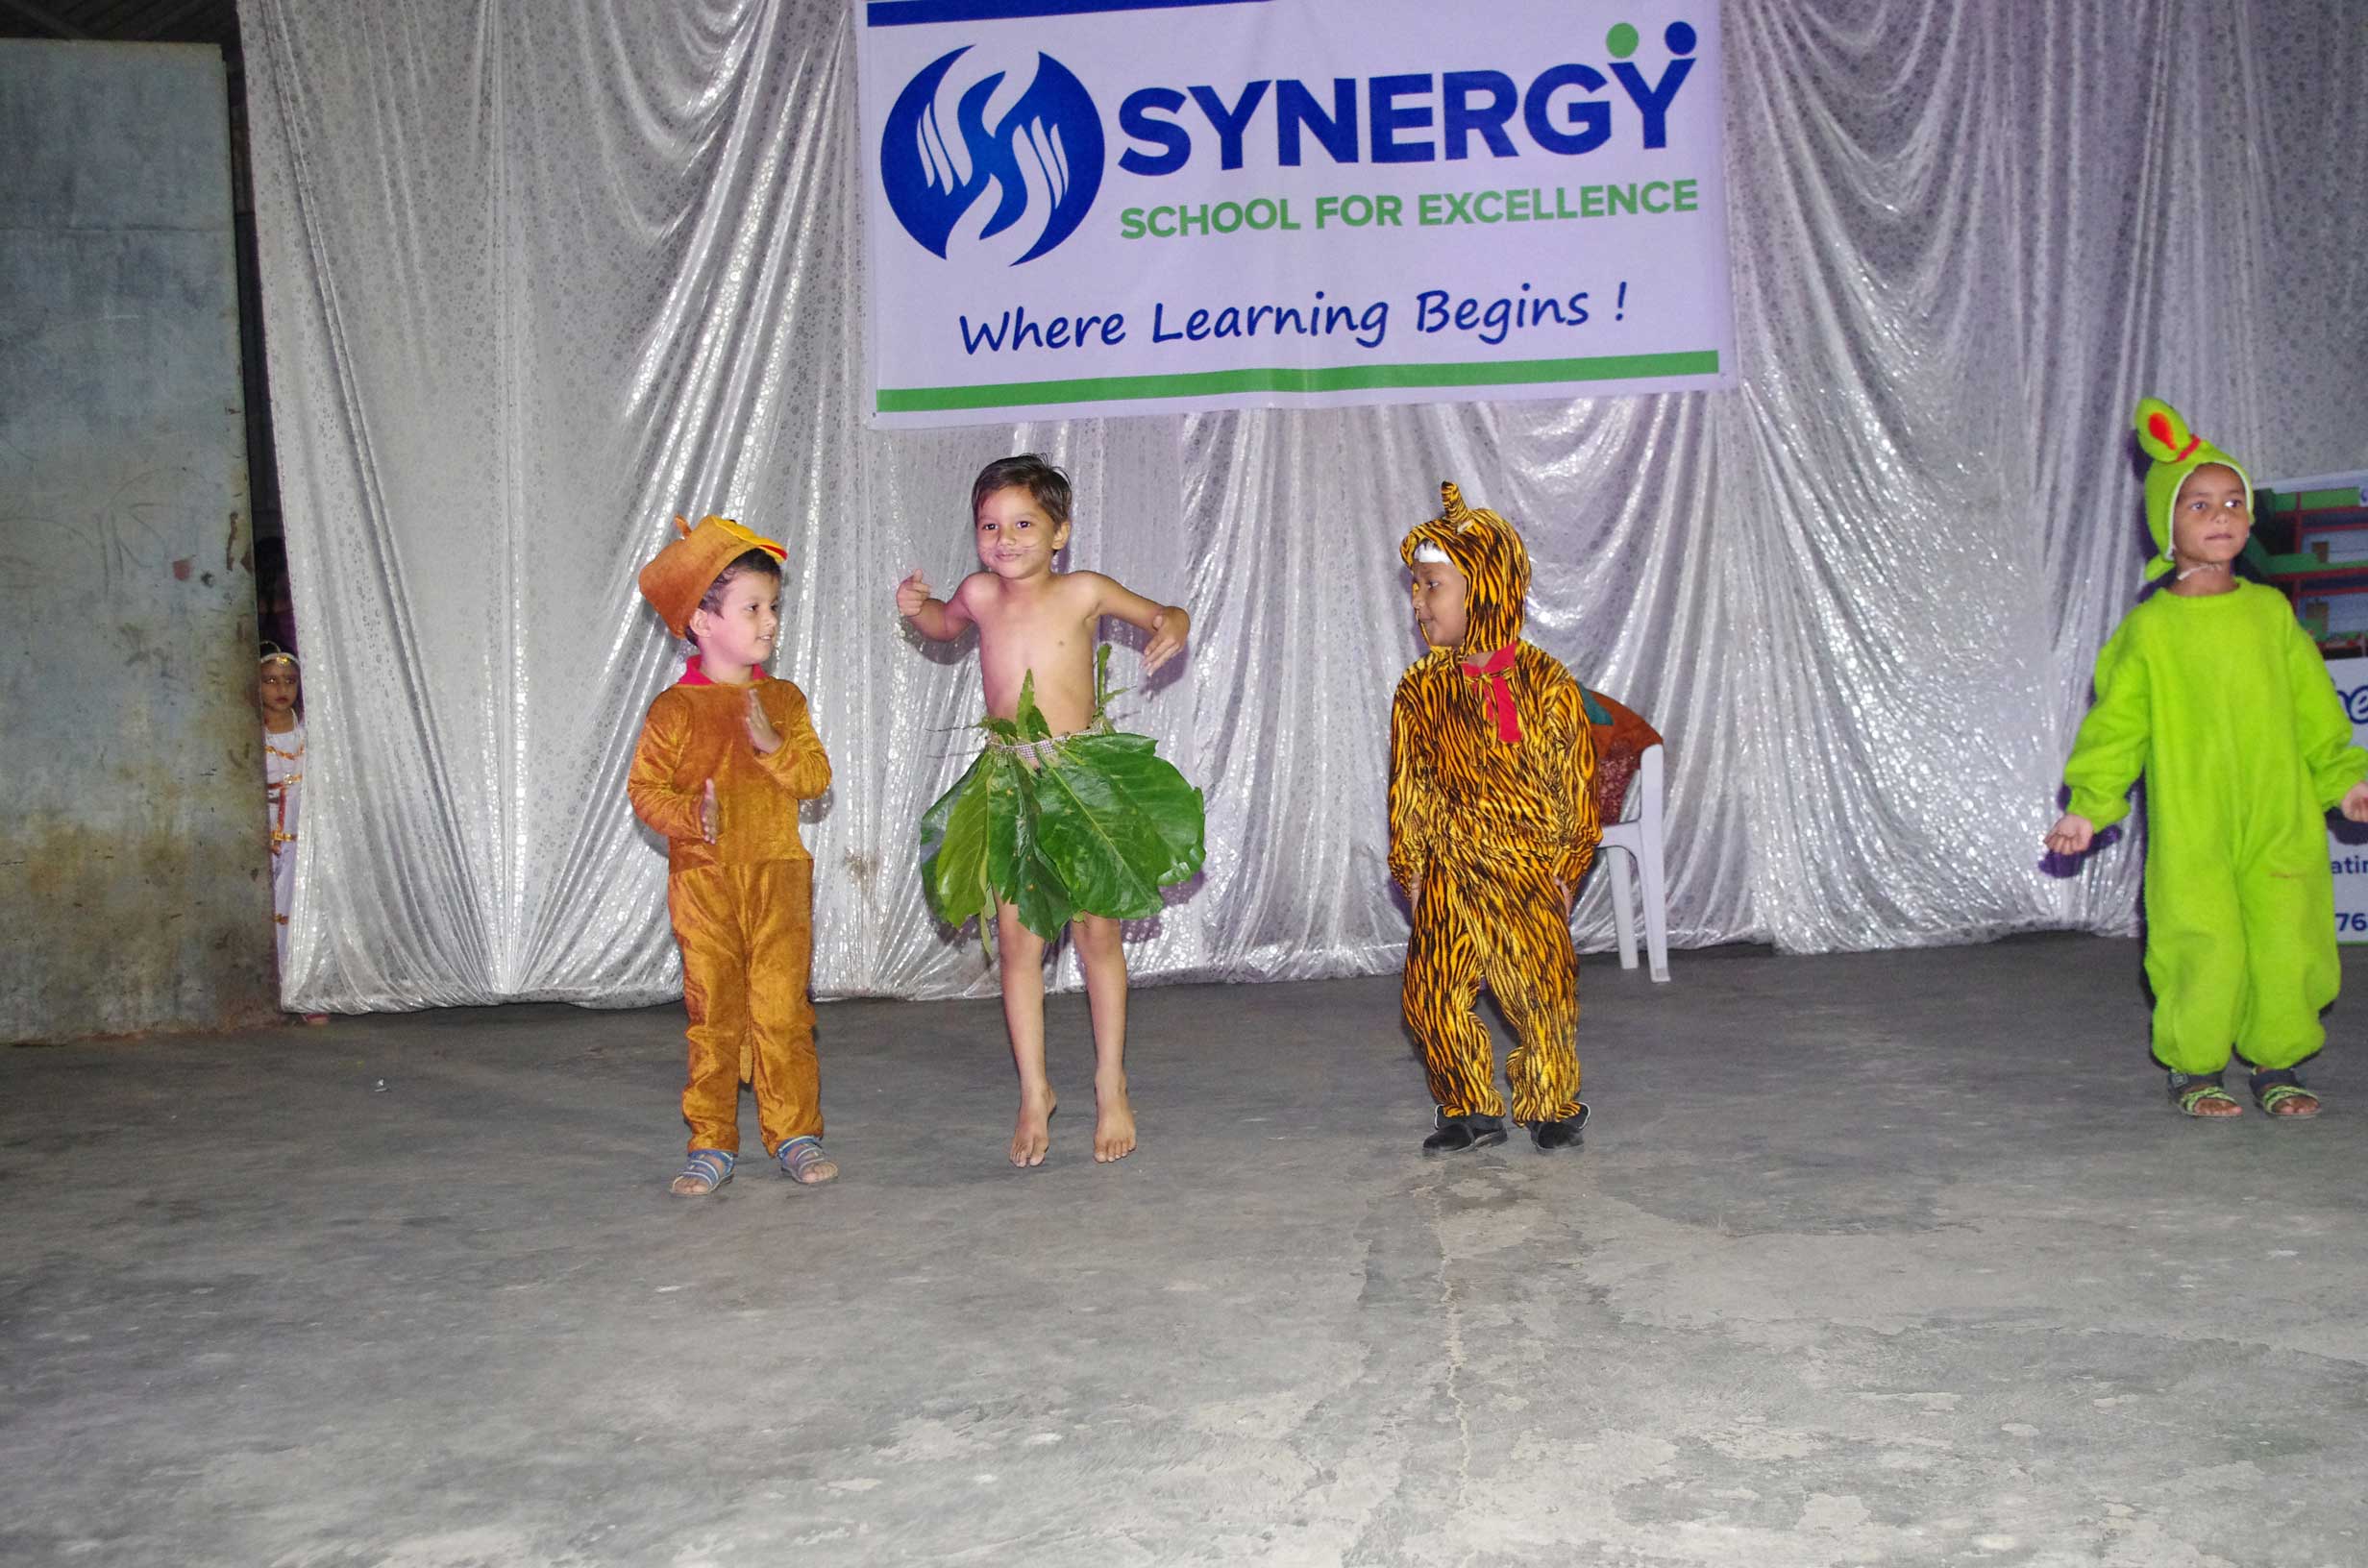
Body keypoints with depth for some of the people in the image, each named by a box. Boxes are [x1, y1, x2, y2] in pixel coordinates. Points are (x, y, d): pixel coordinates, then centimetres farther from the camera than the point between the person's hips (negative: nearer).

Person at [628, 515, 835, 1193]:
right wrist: (690, 816, -20)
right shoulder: (674, 709, -1)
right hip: (704, 880, -1)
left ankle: (796, 1134, 13)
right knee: (712, 1015, 4)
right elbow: (644, 788, -2)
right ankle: (712, 1143, 14)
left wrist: (774, 746, -15)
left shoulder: (783, 700, 8)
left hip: (778, 879, 2)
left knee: (782, 1010, 1)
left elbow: (817, 777, 2)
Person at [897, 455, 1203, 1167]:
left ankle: (1111, 1089, 18)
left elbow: (1163, 613, 8)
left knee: (1096, 930, 3)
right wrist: (917, 608, 5)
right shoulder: (979, 593, 3)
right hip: (1007, 783, 3)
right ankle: (1034, 1092, 17)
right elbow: (947, 625, 26)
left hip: (1084, 774, -2)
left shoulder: (1083, 591, -6)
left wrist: (1172, 627, -15)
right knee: (1016, 937, 3)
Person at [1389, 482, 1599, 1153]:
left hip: (1529, 871, -2)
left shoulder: (1545, 683, -8)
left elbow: (1575, 782, -1)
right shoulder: (1420, 690, 1)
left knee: (1543, 994, 0)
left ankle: (1552, 1104, 24)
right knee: (1434, 994, -3)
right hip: (1449, 876, 2)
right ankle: (1469, 1111, 16)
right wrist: (1410, 870, 5)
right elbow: (1407, 787, 8)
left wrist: (1566, 866, -2)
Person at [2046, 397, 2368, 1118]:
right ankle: (2193, 1070, 15)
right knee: (2204, 950, -6)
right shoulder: (2149, 628, -2)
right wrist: (2089, 807, -6)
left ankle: (2277, 1064, 23)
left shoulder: (2271, 613, 7)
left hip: (2281, 819, 3)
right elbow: (2117, 725, 0)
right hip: (2190, 825, -3)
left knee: (2288, 943, 4)